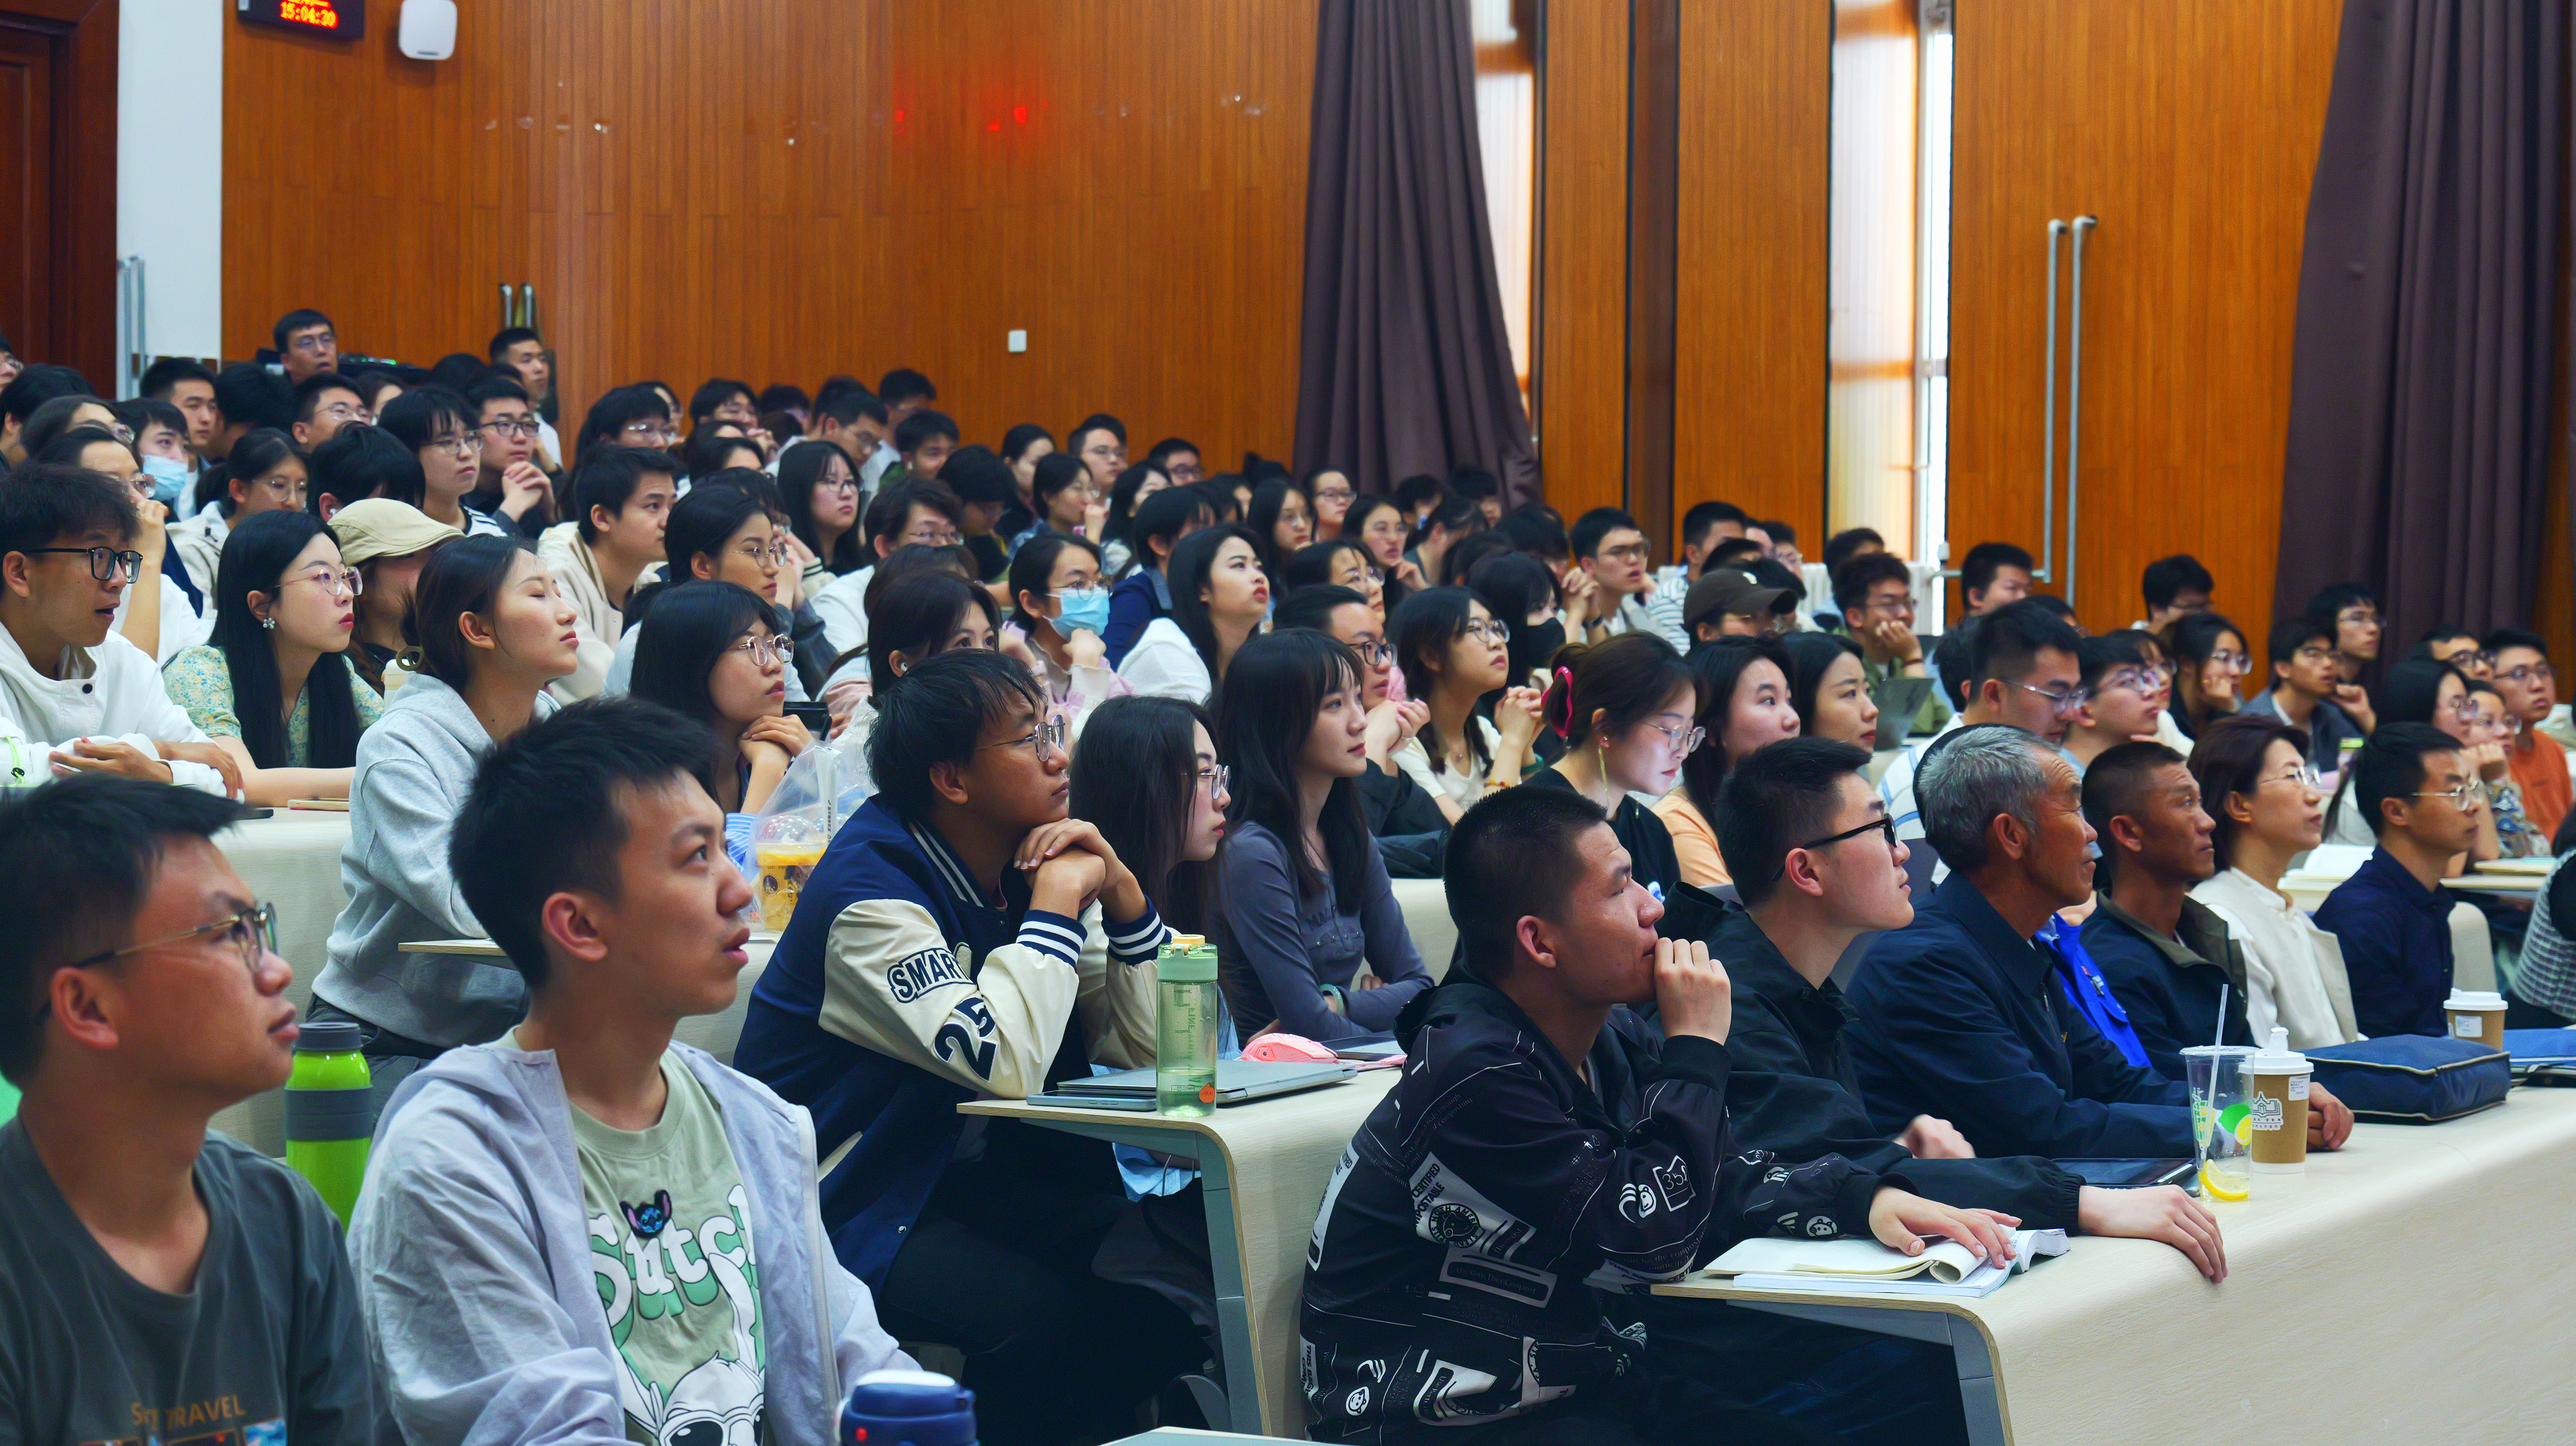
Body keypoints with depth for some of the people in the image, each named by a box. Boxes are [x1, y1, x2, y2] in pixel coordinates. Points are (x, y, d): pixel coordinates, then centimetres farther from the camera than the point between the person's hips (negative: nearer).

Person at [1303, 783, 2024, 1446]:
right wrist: (1695, 1050, -16)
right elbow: (1654, 1240, -23)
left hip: (1591, 1381, 9)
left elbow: (1731, 1181, 14)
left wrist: (1869, 1198, -4)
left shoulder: (1612, 1039, 6)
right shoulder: (1473, 1075, -22)